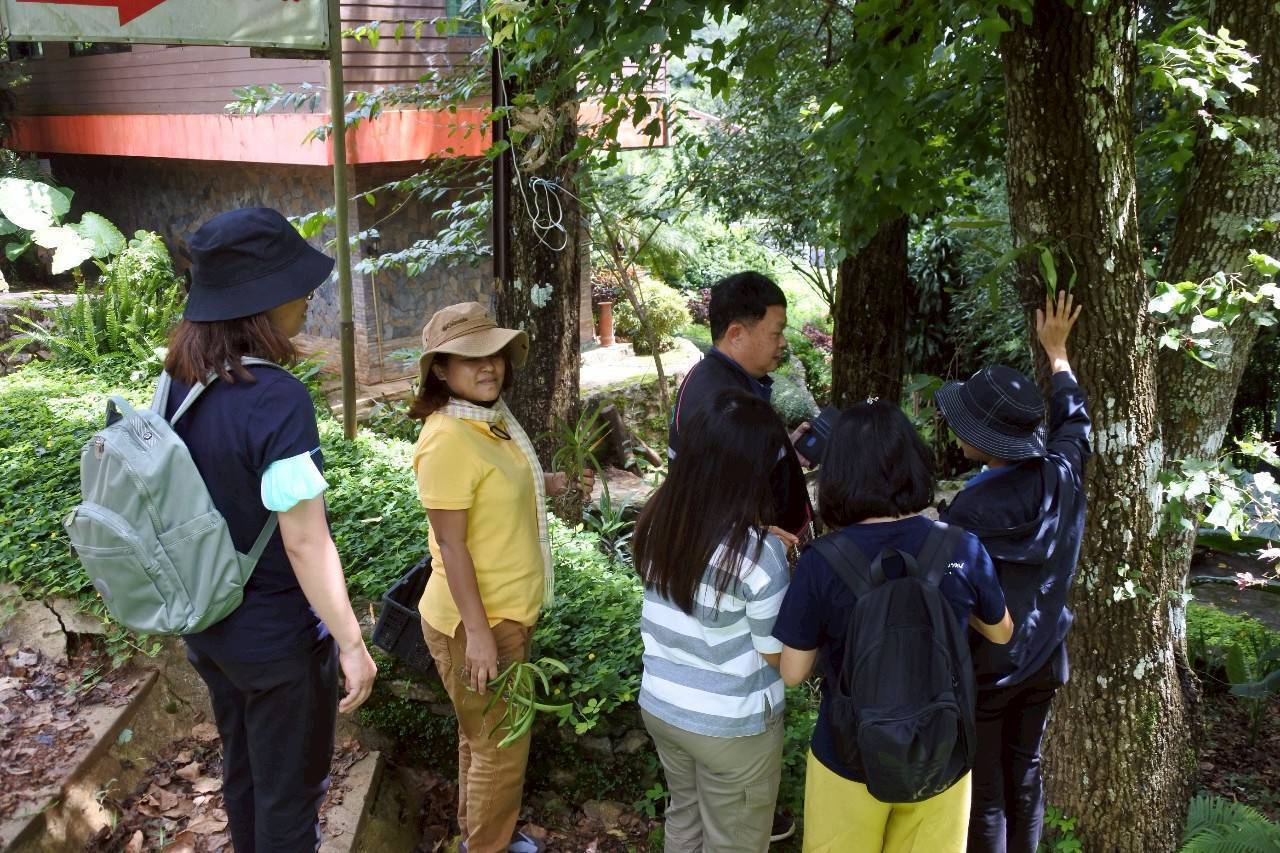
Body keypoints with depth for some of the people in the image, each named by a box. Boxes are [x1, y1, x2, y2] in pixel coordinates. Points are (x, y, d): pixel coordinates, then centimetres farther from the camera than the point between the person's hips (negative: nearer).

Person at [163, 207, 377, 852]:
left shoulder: (178, 384, -5)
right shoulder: (276, 398, -28)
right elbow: (306, 543, -26)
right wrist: (351, 643, -16)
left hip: (207, 623, 7)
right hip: (277, 634, -7)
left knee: (243, 770, 27)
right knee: (289, 789, 15)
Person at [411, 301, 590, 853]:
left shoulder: (493, 418, 4)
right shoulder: (447, 437, -25)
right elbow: (451, 543, -25)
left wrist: (554, 484, 9)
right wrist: (478, 632, -24)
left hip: (508, 610, 9)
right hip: (477, 619, -9)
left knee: (485, 735, 25)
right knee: (500, 746, 8)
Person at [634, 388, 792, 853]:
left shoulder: (657, 519, -10)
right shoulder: (759, 551, -27)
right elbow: (777, 654, -16)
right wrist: (792, 588, -2)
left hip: (659, 706, 5)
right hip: (731, 727, -5)